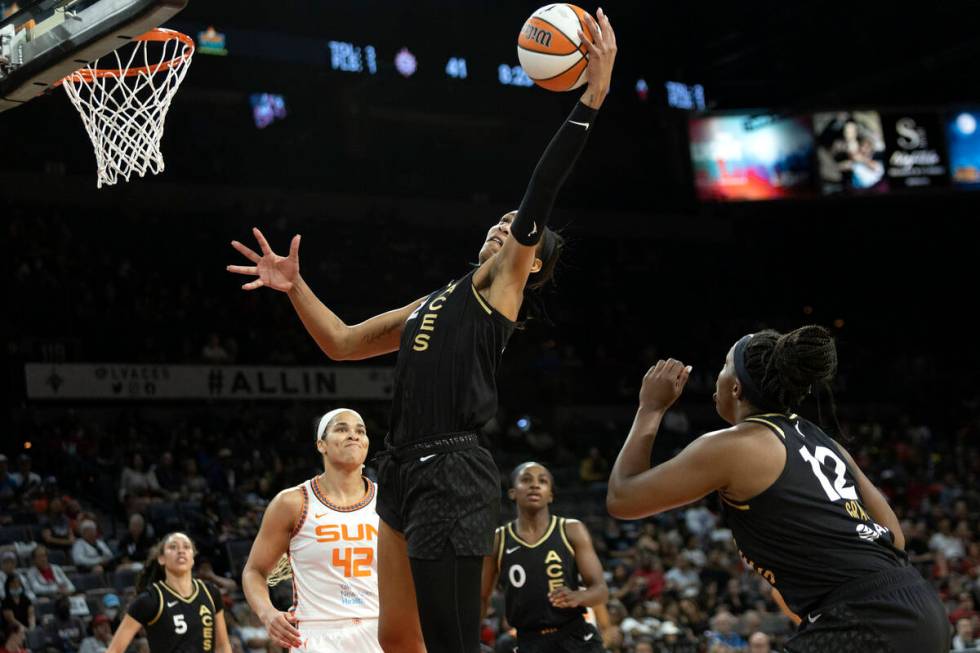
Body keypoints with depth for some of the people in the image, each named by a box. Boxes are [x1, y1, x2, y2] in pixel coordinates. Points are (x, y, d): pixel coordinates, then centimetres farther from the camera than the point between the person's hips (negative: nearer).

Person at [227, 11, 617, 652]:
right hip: (406, 472, 9)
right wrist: (295, 286, 16)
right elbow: (342, 342, 29)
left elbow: (539, 197, -13)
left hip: (452, 476, -9)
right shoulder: (435, 303, 24)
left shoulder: (503, 286, 2)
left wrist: (593, 96, -22)